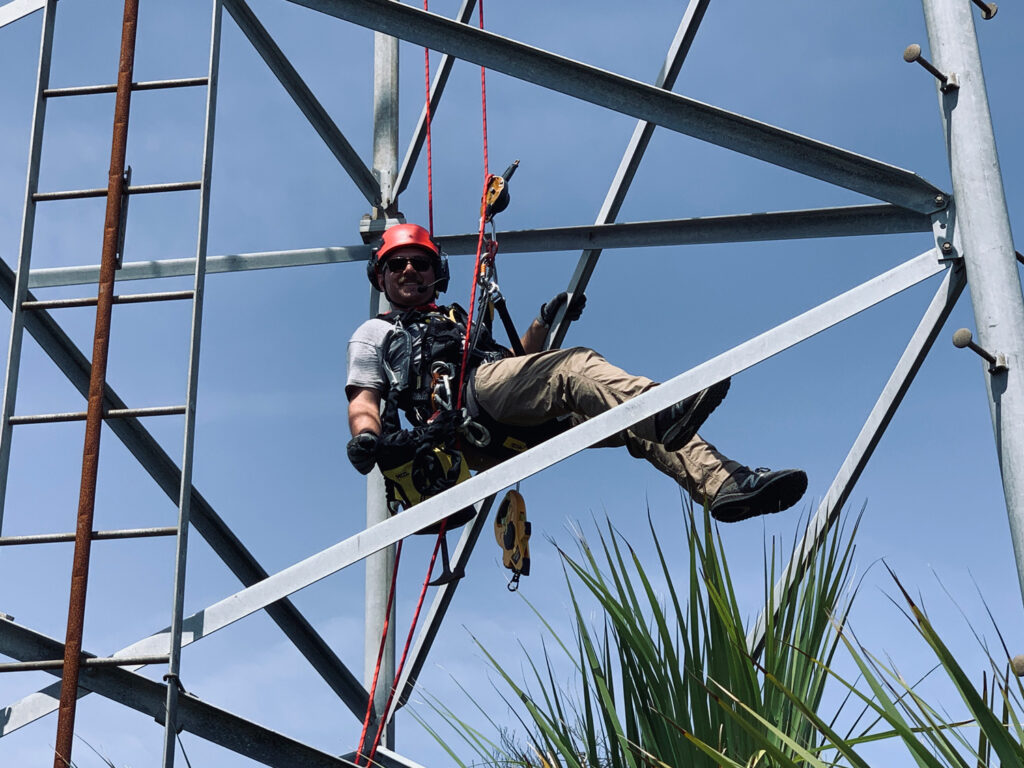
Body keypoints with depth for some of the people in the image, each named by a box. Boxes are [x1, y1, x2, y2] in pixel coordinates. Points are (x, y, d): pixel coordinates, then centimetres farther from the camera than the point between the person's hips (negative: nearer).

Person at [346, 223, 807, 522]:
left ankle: (722, 484, -36)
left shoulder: (461, 322, 43)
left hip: (523, 428, 6)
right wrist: (366, 437, -12)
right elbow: (364, 402, 11)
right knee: (576, 365, -31)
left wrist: (543, 324, 16)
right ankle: (661, 410, -59)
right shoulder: (374, 334, 28)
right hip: (467, 399, -6)